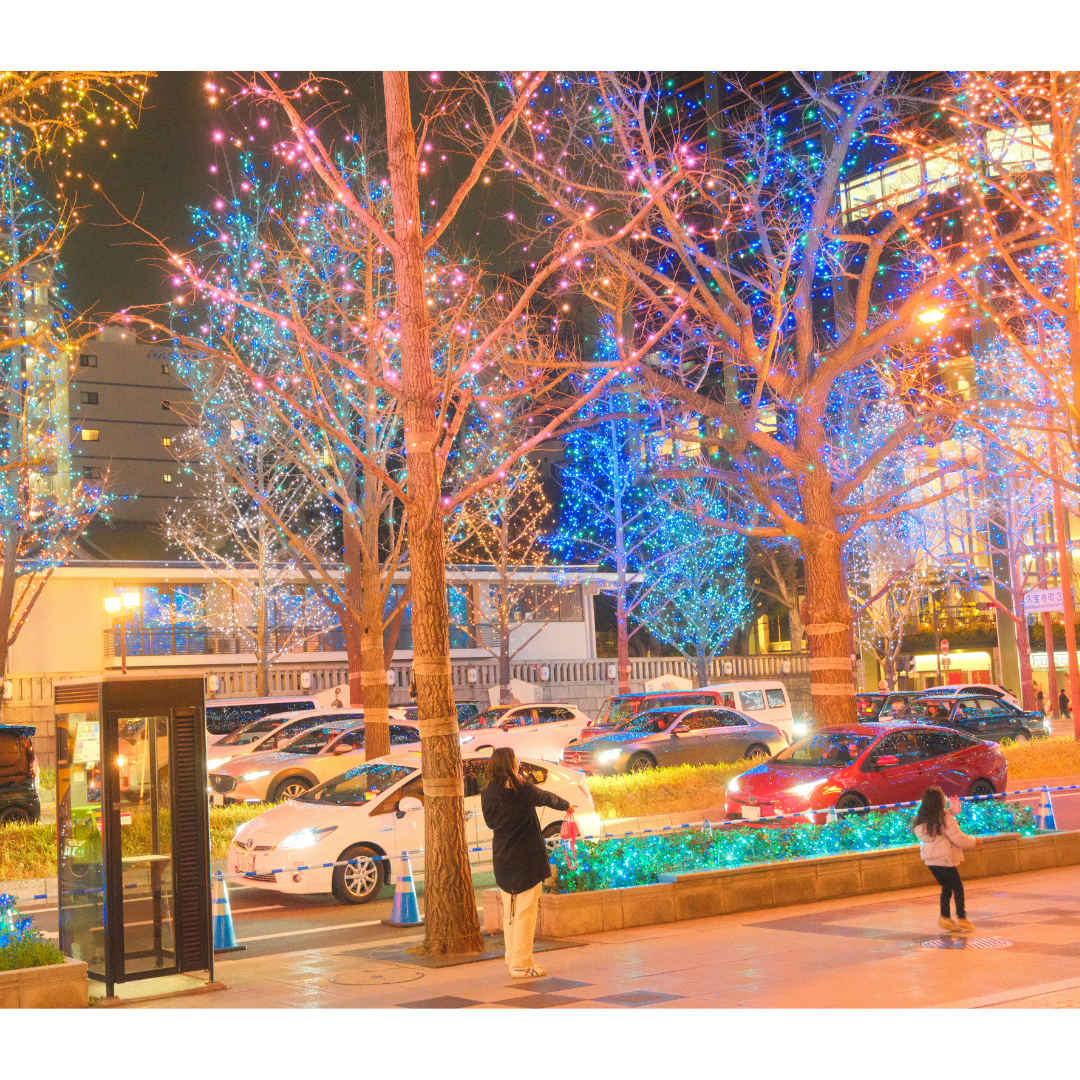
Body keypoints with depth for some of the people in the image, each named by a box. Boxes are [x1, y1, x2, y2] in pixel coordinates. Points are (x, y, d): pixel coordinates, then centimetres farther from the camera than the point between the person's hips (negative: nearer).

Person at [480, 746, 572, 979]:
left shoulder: (487, 794, -1)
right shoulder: (524, 791, -11)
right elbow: (547, 798, 7)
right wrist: (566, 805, 28)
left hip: (502, 860, 5)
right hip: (527, 859, -5)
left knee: (509, 913, 14)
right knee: (526, 911, -2)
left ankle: (513, 960, 19)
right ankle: (521, 964, -2)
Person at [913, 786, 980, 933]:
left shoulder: (920, 820, 5)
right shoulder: (945, 819, -15)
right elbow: (958, 838, -14)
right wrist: (973, 842, 5)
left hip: (929, 860, 6)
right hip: (944, 859, -6)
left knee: (946, 887, 19)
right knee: (958, 888, 7)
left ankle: (945, 918, 16)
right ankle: (962, 920, 9)